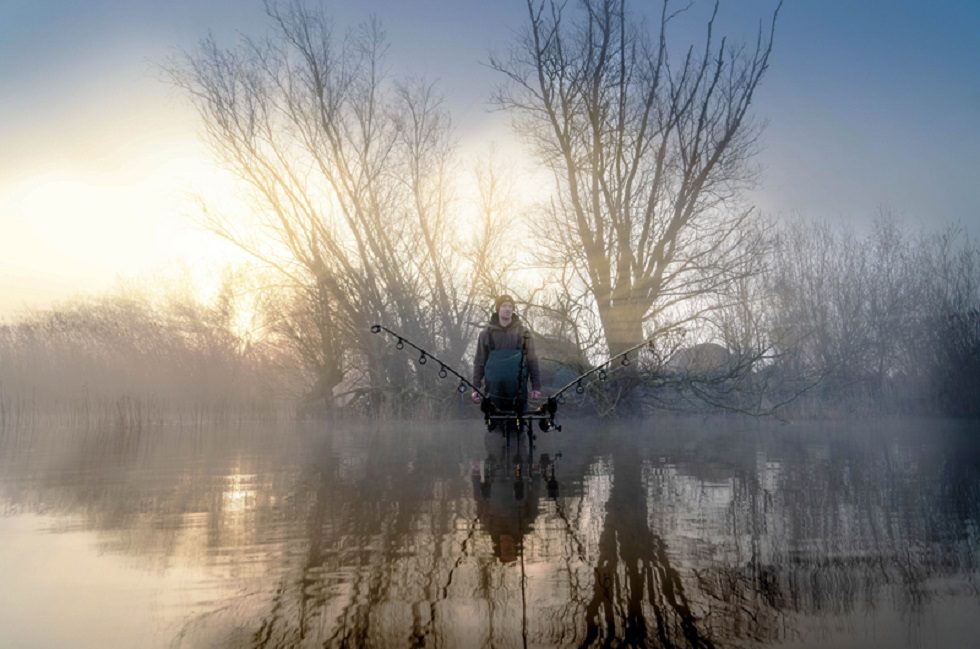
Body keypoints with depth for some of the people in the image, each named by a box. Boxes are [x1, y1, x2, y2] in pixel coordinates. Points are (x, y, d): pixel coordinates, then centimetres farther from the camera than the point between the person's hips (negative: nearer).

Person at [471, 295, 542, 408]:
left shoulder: (523, 332, 4)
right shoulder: (487, 333, 4)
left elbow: (531, 360, 3)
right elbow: (479, 361, 7)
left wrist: (536, 386, -2)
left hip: (517, 388, 0)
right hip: (494, 388, 0)